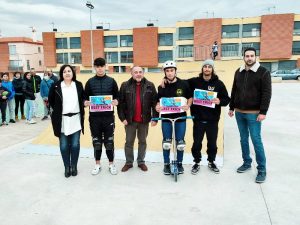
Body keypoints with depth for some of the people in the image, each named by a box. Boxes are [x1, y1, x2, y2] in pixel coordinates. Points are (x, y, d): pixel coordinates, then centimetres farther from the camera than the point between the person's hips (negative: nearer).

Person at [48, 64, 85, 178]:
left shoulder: (79, 85, 2)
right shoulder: (56, 86, -4)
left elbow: (83, 98, 15)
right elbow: (50, 100, 10)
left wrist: (81, 110, 6)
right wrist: (57, 111, 4)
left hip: (76, 119, 1)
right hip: (62, 120, -1)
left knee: (75, 145, 6)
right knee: (64, 145, 6)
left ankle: (74, 166, 22)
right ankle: (67, 167, 21)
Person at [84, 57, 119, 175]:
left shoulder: (111, 81, 5)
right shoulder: (90, 82, 5)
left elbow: (117, 97, 7)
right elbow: (85, 98, 7)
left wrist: (115, 102, -15)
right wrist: (86, 103, -15)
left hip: (108, 116, -1)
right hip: (94, 117, 1)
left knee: (109, 141, 6)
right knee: (96, 141, 9)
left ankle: (111, 164, 21)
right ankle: (97, 164, 23)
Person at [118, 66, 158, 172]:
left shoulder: (150, 86, -1)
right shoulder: (125, 85, -3)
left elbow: (155, 102, -2)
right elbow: (120, 103, -3)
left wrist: (155, 118, -7)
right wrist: (122, 118, -8)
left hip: (144, 120, 1)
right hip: (130, 120, 0)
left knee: (143, 141, 13)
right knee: (129, 141, 10)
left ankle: (141, 161, 28)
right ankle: (129, 162, 26)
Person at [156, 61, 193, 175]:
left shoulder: (184, 84, -5)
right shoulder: (161, 87, 0)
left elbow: (190, 97, 4)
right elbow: (159, 100, 9)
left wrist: (188, 105, -14)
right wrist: (157, 107, -12)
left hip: (180, 117, -1)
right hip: (166, 117, 1)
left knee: (180, 142, 6)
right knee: (166, 142, 6)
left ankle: (179, 163, 26)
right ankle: (166, 164, 22)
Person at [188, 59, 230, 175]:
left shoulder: (218, 83, -1)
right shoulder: (194, 81, -1)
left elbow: (227, 99, 0)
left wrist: (219, 101, -20)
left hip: (212, 120, 1)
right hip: (198, 119, 0)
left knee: (212, 143, 13)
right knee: (197, 143, 8)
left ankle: (211, 162, 33)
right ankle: (196, 163, 26)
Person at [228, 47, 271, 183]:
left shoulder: (263, 72, -6)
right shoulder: (238, 72, 9)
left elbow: (267, 93, -10)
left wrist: (263, 112, -16)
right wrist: (231, 108, 12)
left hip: (254, 113, -5)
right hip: (239, 112, 5)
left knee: (256, 140, -3)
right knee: (244, 139, 13)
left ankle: (262, 170, 7)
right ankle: (247, 163, 28)